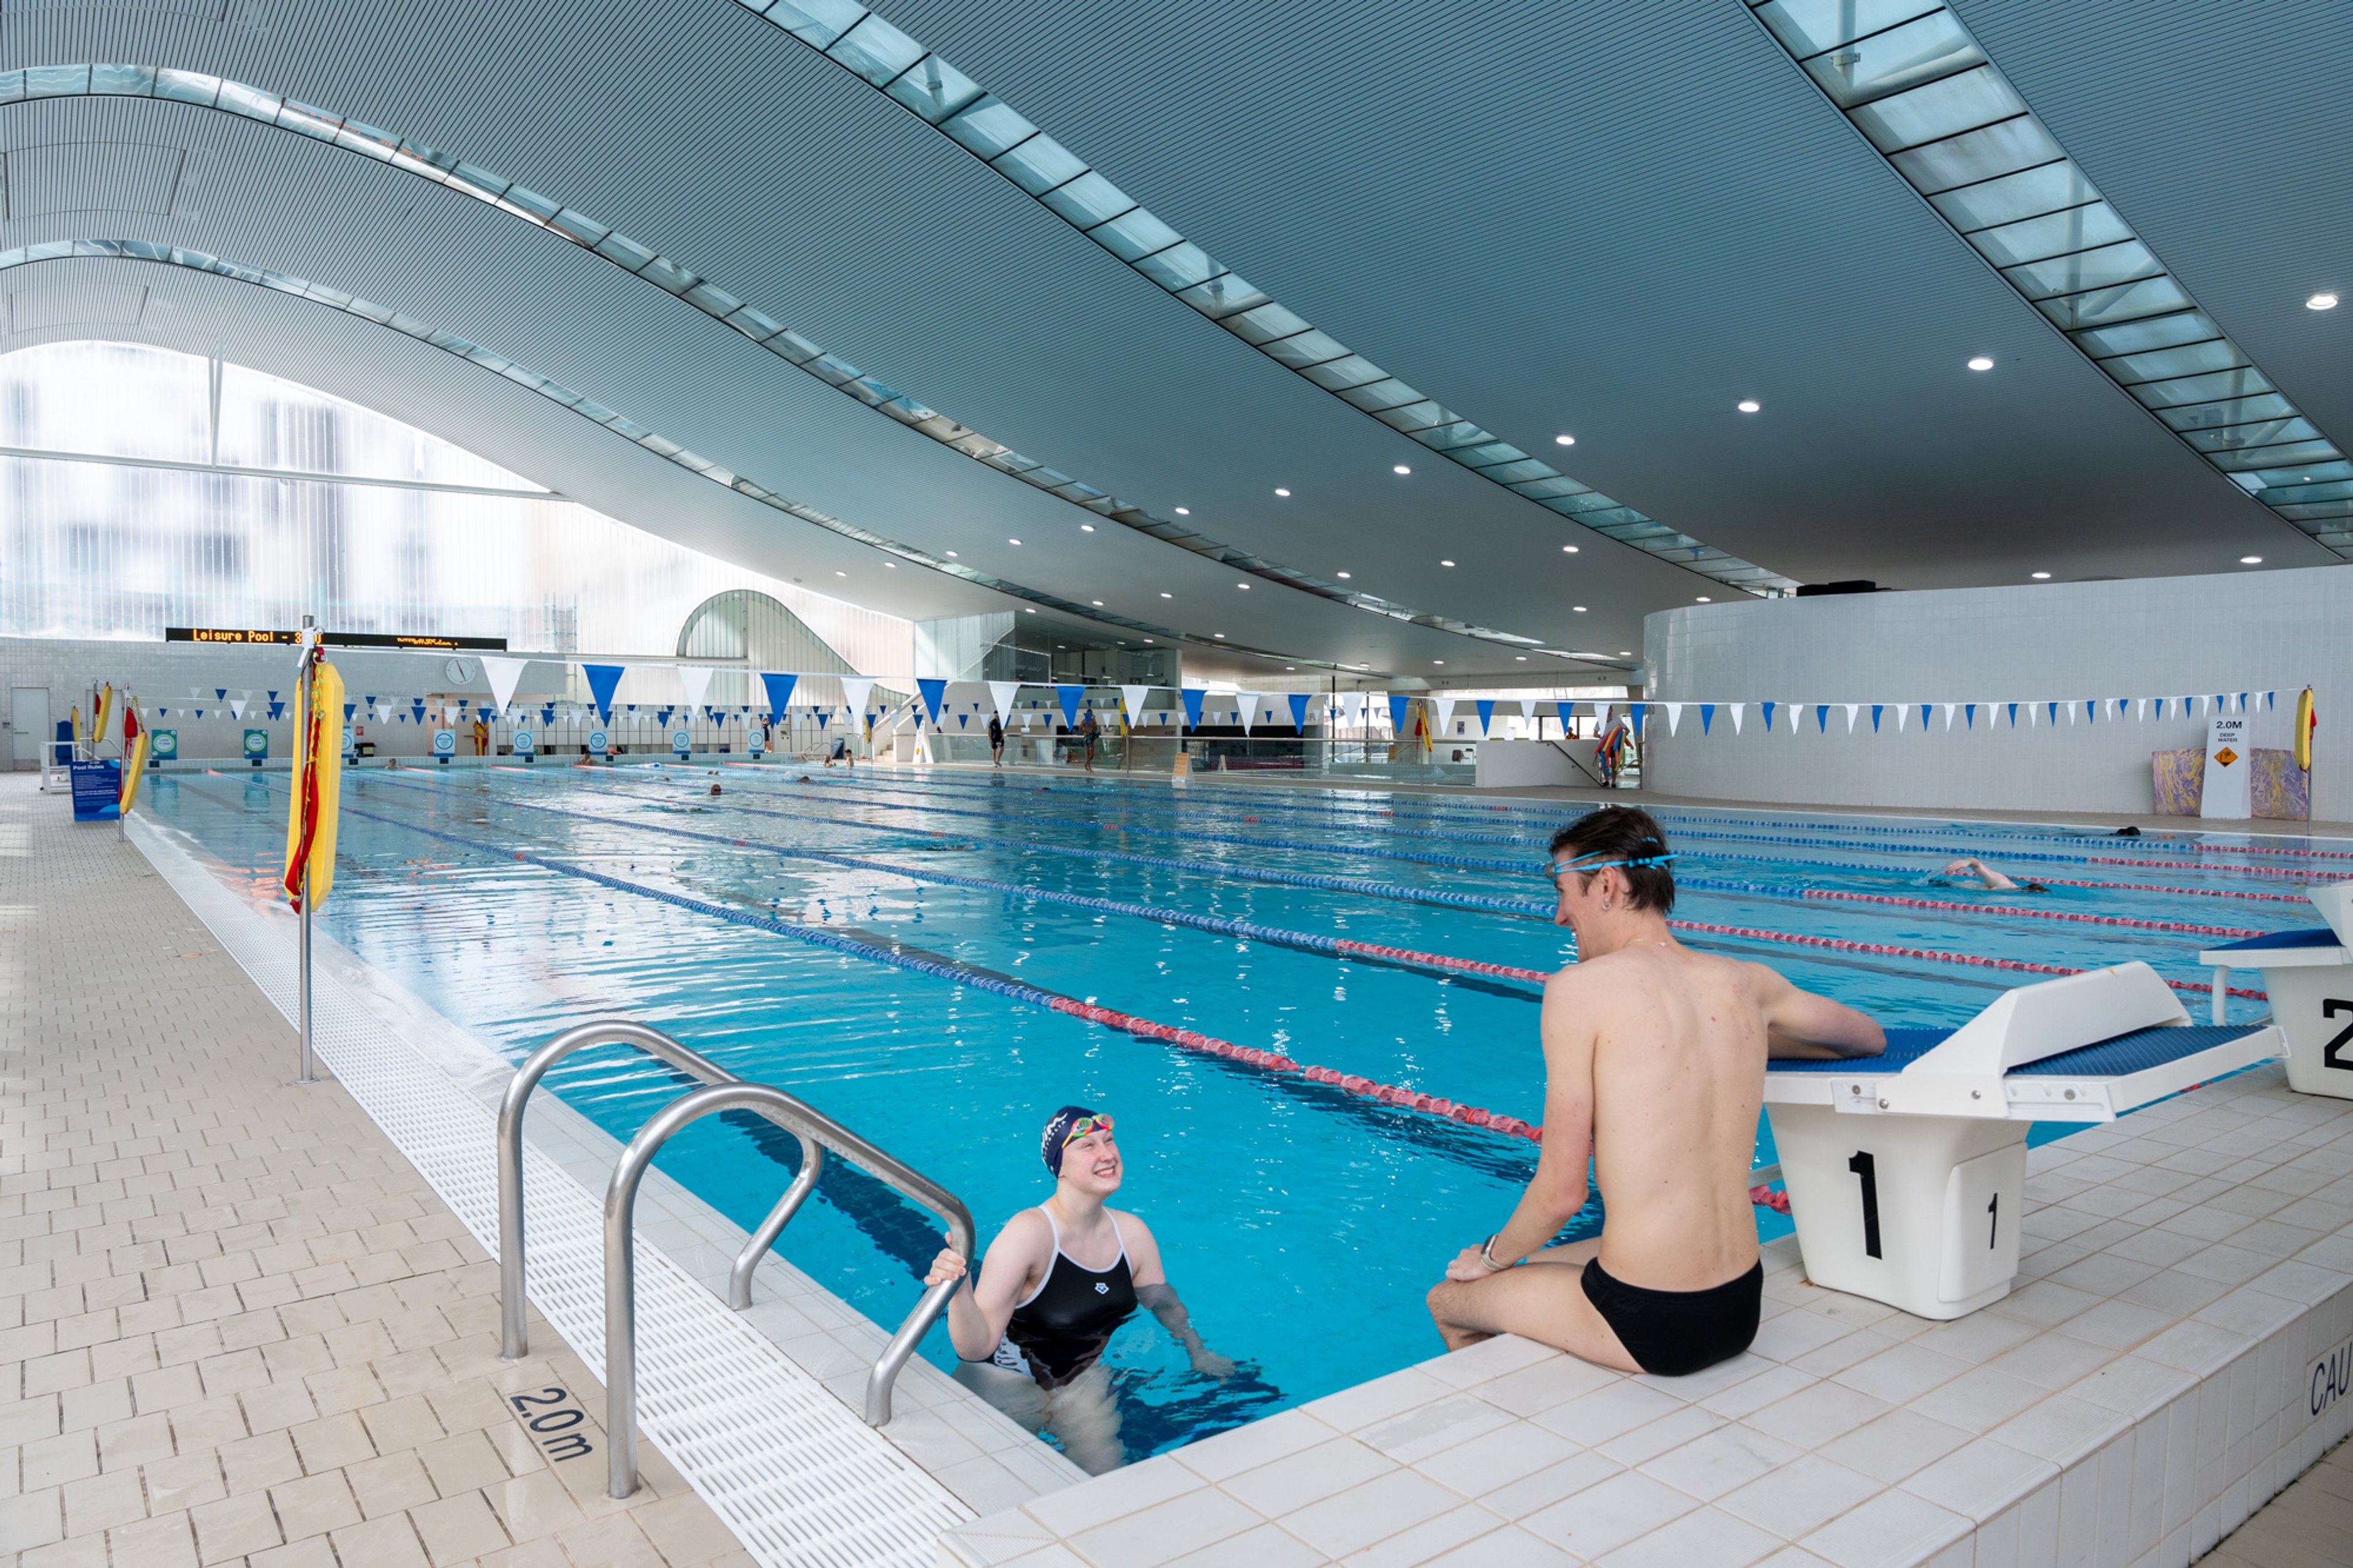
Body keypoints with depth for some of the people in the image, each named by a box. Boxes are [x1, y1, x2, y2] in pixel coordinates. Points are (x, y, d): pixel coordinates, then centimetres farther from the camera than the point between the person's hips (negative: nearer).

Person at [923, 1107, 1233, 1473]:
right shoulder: (1027, 1234, -28)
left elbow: (1163, 1300, 13)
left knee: (1105, 1469, -12)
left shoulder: (1132, 1233, -8)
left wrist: (1198, 1353, 9)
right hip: (1008, 1385, -5)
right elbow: (977, 1347, -32)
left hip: (1084, 1379, 5)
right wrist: (958, 1291, -49)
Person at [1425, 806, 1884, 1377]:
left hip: (1648, 1327, -7)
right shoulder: (1744, 983, 1)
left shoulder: (1580, 988, -15)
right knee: (1541, 1262, 33)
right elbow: (1870, 1039, 21)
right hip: (1740, 1312, 7)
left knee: (1447, 1301, 20)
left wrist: (1493, 1256, 6)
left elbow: (1561, 1194, -13)